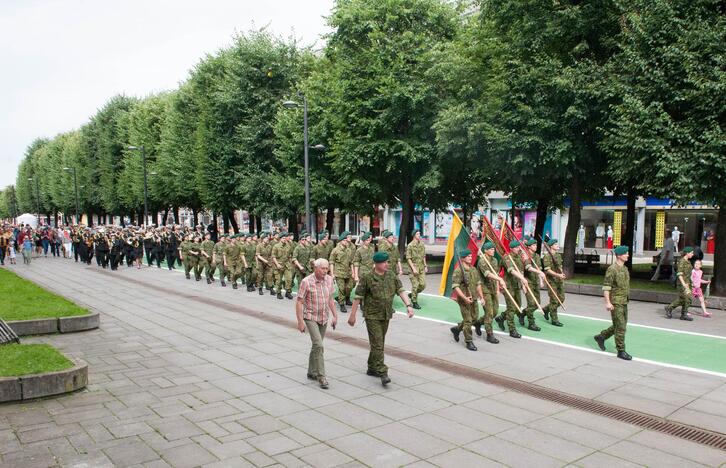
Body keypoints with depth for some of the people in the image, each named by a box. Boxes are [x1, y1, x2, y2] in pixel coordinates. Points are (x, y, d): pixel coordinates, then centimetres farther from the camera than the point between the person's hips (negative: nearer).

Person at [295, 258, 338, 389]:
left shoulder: (329, 279, -2)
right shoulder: (306, 281, -17)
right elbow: (299, 302, -13)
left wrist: (335, 315, 8)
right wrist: (300, 321, -16)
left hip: (324, 318, 6)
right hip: (310, 317, -5)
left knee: (317, 346, 15)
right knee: (318, 345, -16)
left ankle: (312, 373, 30)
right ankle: (321, 377, -10)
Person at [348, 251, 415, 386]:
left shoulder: (391, 275, 4)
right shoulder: (367, 278, -12)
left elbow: (401, 291, 3)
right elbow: (358, 298, -8)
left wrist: (408, 305, -11)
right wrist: (352, 315, -6)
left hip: (386, 316, 6)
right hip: (372, 316, -6)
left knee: (380, 344, 15)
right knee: (377, 344, -8)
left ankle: (372, 369, 29)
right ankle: (382, 373, -8)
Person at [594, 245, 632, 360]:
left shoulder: (625, 268, 12)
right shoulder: (612, 269, -14)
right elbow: (606, 287, -17)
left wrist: (625, 300, 21)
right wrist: (607, 302, -21)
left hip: (624, 302, 9)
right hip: (615, 302, -9)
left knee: (621, 325, 15)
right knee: (620, 326, -5)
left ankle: (601, 337, 30)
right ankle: (621, 351, 4)